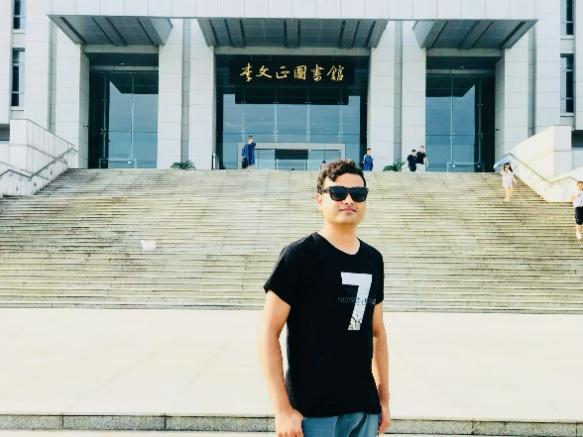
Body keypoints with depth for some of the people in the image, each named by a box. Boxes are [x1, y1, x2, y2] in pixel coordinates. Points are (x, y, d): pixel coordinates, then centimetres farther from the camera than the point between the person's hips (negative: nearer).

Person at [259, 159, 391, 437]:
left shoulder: (373, 259, 9)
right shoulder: (300, 255, -8)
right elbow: (269, 333, -10)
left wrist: (384, 397, 14)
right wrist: (283, 409, -14)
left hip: (365, 409, 5)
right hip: (313, 411, -5)